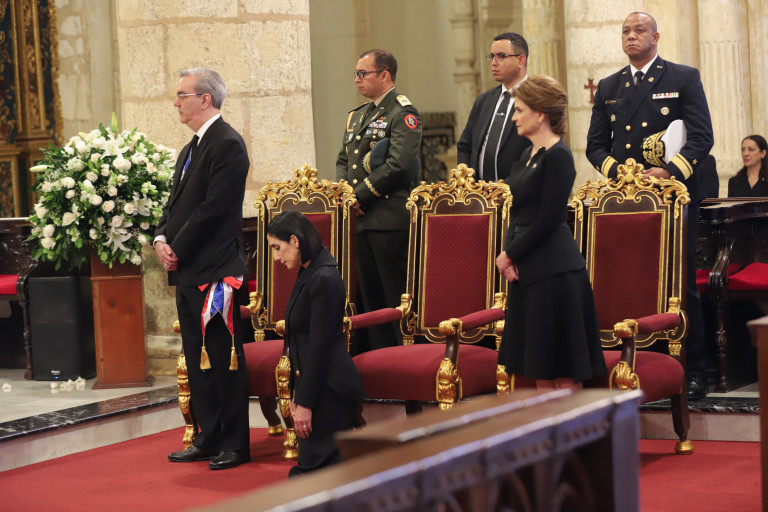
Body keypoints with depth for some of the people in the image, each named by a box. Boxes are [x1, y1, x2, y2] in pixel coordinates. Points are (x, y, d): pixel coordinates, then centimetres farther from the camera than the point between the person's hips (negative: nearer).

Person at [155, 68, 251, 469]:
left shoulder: (227, 144, -11)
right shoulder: (191, 149, 19)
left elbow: (213, 208, -18)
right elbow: (176, 203, 20)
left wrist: (178, 249, -14)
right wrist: (161, 238, 1)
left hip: (214, 270, -10)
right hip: (187, 271, 10)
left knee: (224, 358, -4)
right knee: (198, 360, 13)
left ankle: (234, 444, 3)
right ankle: (209, 439, 21)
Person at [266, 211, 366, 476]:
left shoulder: (324, 279, -18)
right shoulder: (308, 274, 13)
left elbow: (320, 346, -19)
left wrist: (305, 402, -18)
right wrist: (296, 393, 15)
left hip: (328, 389, -10)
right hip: (312, 381, 10)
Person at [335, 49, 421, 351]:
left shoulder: (403, 113, -8)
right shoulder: (357, 116, 20)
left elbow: (400, 165, -18)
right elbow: (343, 160, 23)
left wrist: (361, 195, -13)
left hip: (390, 220, -8)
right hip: (361, 220, 8)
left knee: (397, 296, -6)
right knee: (370, 297, 12)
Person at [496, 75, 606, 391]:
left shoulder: (558, 156, -13)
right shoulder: (529, 155, 15)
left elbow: (547, 220, -17)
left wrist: (510, 254, -9)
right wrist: (509, 253, 0)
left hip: (555, 270, -9)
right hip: (529, 270, 9)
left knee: (562, 367, -3)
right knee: (539, 365, 12)